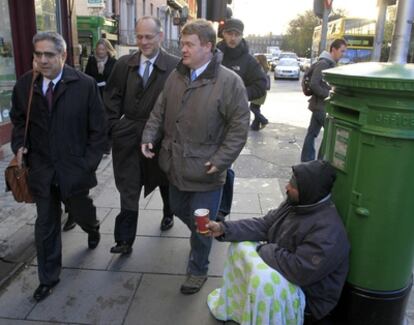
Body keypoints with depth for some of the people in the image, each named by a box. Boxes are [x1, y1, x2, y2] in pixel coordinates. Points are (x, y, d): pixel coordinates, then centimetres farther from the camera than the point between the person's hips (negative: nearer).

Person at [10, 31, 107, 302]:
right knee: (45, 226, 11)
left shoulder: (85, 84, -12)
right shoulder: (24, 85, -2)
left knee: (83, 213, 20)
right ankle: (48, 278, 30)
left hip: (74, 170, -2)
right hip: (41, 170, 2)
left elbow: (98, 129, -7)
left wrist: (88, 165, -11)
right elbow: (18, 120, 14)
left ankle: (93, 229, 58)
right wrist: (20, 144, -5)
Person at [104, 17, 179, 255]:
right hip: (128, 136, 2)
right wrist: (113, 126, -2)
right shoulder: (124, 64, 2)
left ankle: (168, 215, 47)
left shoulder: (174, 66, -11)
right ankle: (125, 240, 13)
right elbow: (112, 98, 5)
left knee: (165, 181, 20)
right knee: (128, 189, 3)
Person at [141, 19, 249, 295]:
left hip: (205, 171, -6)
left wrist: (220, 161, -17)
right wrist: (149, 137, -3)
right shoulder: (176, 76, 4)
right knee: (179, 210, 25)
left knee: (201, 226, 9)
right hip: (176, 166, 6)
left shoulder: (229, 81, -15)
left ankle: (198, 270, 34)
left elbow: (239, 126, -14)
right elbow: (160, 111, 11)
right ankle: (202, 236, 56)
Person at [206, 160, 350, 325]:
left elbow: (300, 271, -34)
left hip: (307, 295, -9)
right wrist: (224, 228, -10)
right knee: (240, 247, 5)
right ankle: (230, 305, 22)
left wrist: (264, 249, -20)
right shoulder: (295, 203, -4)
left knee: (263, 280, -35)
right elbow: (264, 225, 0)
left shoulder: (328, 229, -32)